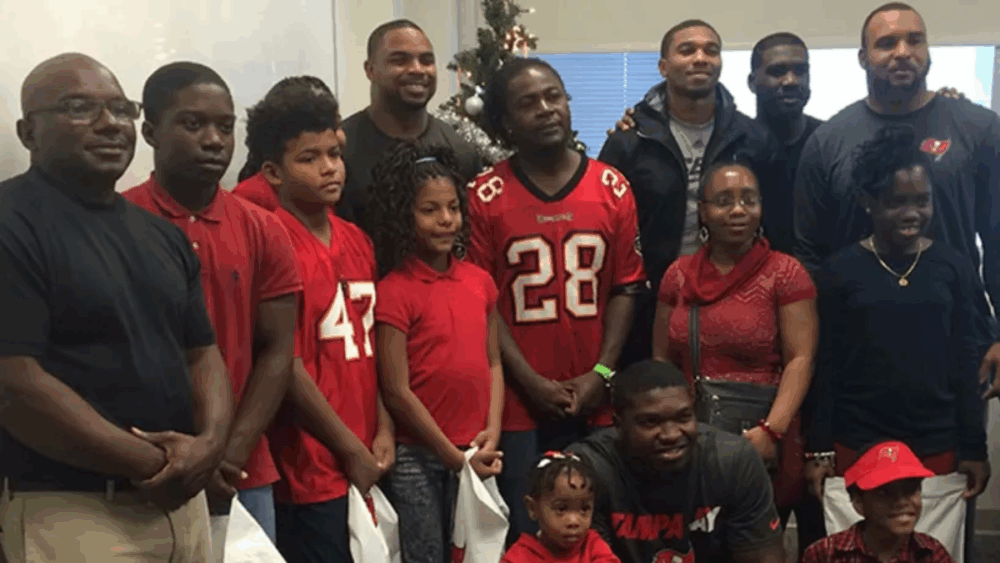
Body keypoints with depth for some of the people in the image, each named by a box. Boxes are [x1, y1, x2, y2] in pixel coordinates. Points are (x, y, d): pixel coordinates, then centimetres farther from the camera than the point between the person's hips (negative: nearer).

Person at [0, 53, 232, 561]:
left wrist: (211, 442, -9)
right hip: (69, 513, -7)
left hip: (181, 500, 7)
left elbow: (202, 351, 11)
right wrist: (151, 463, -15)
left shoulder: (162, 234, 12)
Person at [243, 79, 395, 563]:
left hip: (367, 461, 7)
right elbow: (284, 364, -15)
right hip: (311, 468, -7)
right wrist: (350, 450, -10)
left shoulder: (357, 241, 8)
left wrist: (383, 430, 3)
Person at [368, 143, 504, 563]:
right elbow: (397, 392, -13)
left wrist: (492, 431, -4)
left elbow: (492, 363, 10)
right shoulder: (394, 291, -12)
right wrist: (454, 457, -10)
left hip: (474, 454, 5)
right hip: (416, 458, -5)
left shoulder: (480, 281, 5)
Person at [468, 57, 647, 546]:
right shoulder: (485, 197, -3)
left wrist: (602, 374, -6)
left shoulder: (613, 188, 4)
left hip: (596, 403, 2)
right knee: (524, 535, 7)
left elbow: (625, 288, 4)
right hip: (519, 403, -2)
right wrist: (532, 382, -9)